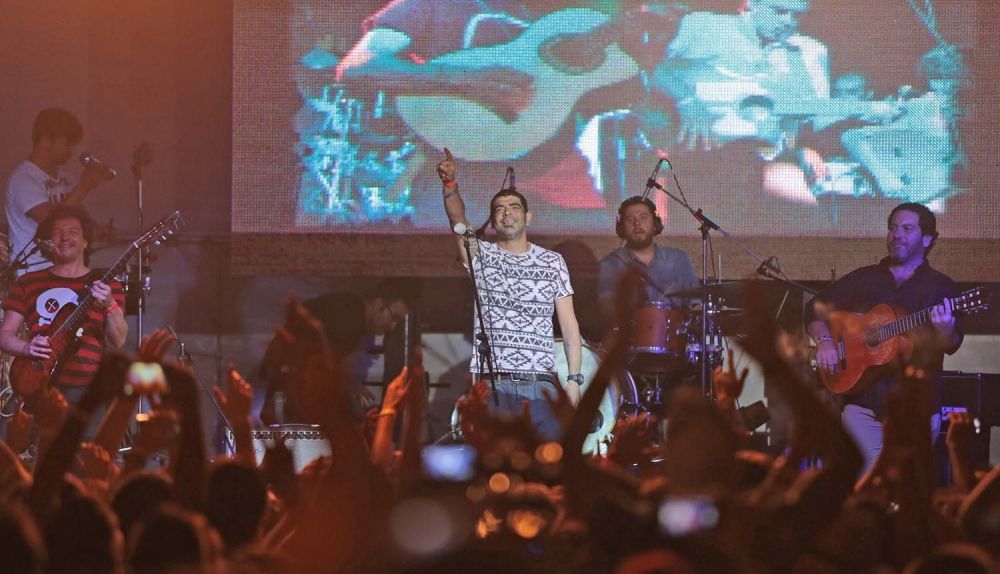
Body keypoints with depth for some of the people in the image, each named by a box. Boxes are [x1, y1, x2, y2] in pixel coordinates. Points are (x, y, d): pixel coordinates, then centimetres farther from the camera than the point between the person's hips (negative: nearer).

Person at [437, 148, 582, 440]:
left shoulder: (552, 262, 11)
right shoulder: (481, 256, 8)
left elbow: (569, 324, 9)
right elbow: (459, 222, -12)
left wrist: (574, 378, 0)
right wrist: (450, 186, -31)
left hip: (541, 384, 1)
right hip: (493, 384, -1)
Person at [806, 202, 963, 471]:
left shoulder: (940, 286, 5)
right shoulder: (863, 279, 14)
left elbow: (951, 345, -6)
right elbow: (816, 310, 15)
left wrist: (945, 332, -30)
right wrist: (824, 341, -4)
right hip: (865, 402, 2)